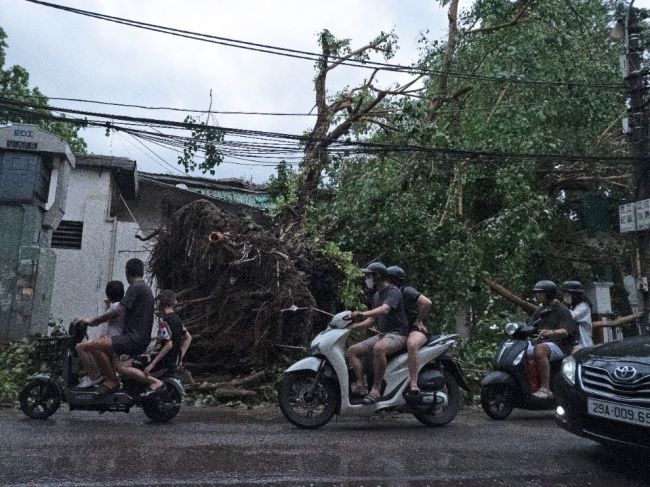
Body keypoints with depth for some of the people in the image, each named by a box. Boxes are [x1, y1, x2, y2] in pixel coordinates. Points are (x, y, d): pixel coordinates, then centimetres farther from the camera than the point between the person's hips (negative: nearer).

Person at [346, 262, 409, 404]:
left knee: (378, 348, -40)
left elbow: (384, 309, -30)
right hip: (381, 334, 9)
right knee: (352, 351, -6)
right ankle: (360, 385, -14)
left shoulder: (393, 291, -10)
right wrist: (353, 325, 10)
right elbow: (372, 320, 22)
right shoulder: (376, 296, 18)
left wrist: (363, 313, -43)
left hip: (397, 334, -9)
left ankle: (376, 389, -31)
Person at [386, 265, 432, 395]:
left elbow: (427, 302, -23)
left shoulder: (407, 291, -10)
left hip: (417, 329, -9)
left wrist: (419, 320, -13)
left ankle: (413, 384, -43)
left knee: (411, 344, -41)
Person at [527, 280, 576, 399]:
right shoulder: (539, 311, 21)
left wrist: (551, 332, -37)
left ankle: (545, 388, -39)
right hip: (542, 343, 8)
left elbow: (565, 331, -16)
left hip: (559, 345, -8)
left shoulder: (562, 310, -1)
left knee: (539, 350, -38)